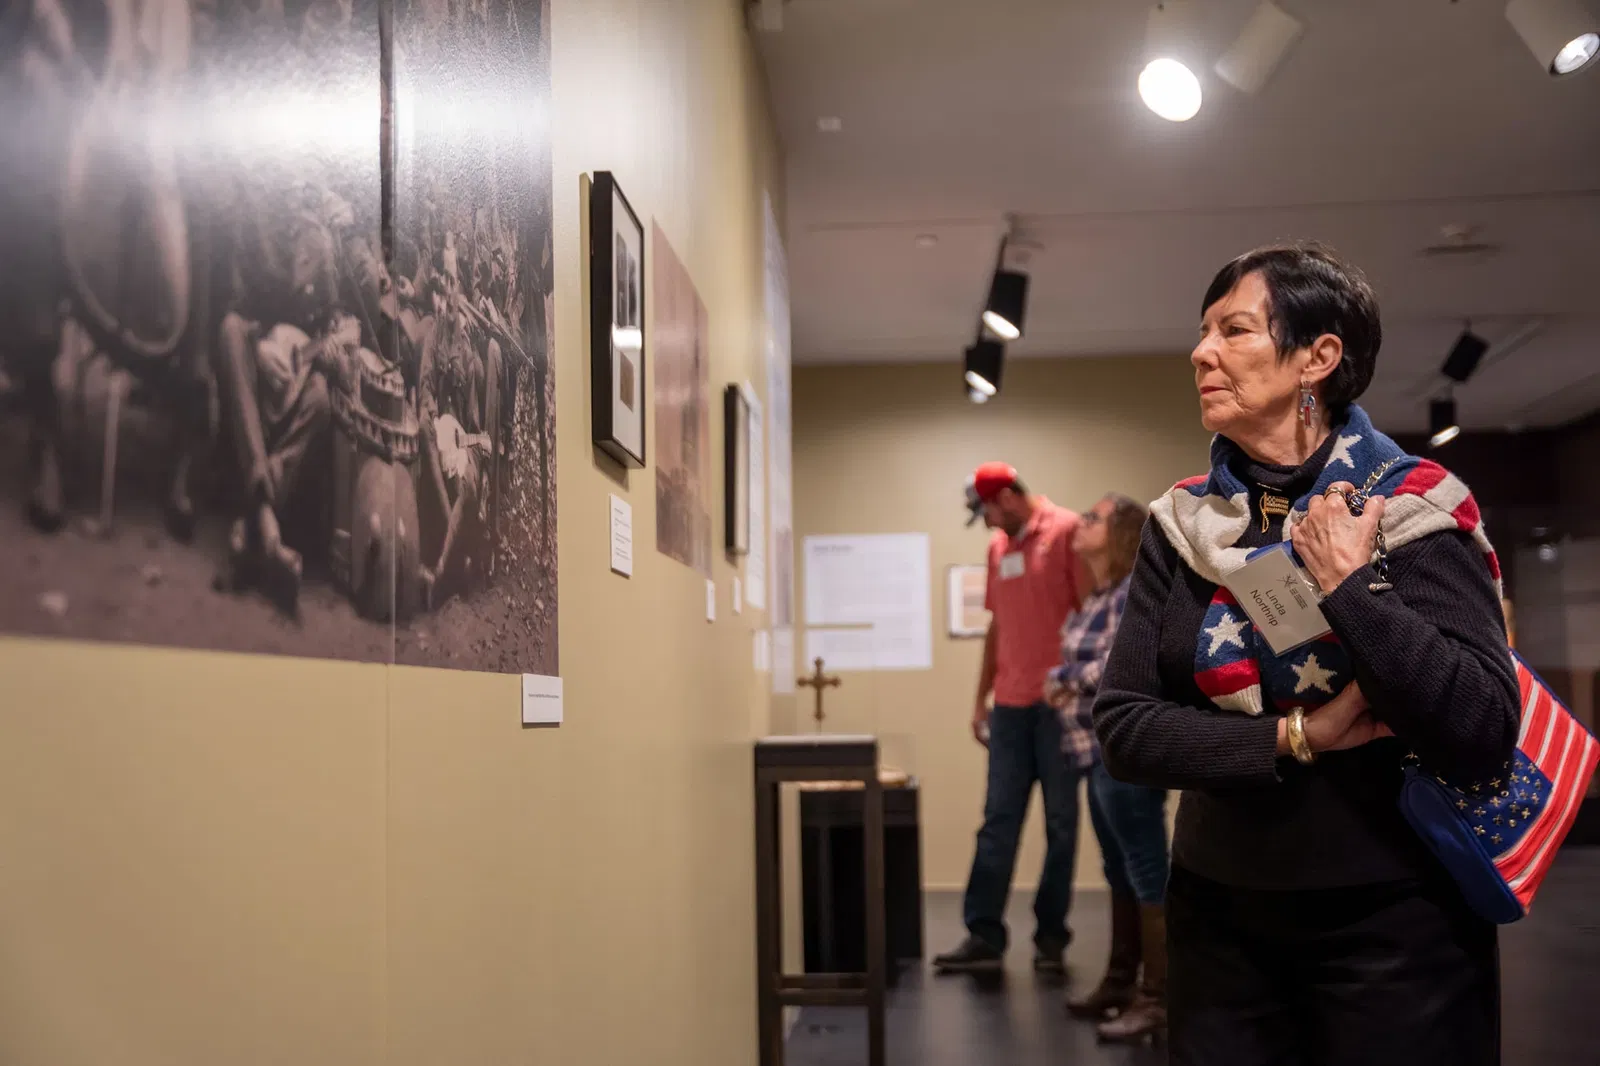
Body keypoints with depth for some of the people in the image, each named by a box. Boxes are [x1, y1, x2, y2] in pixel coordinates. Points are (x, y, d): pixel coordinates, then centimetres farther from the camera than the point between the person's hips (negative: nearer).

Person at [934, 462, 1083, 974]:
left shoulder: (1067, 531, -6)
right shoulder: (997, 546, 14)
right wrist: (981, 699, 16)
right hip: (1010, 704, 6)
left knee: (1061, 824, 3)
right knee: (997, 823, 4)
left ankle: (1050, 937, 11)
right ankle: (984, 935, 6)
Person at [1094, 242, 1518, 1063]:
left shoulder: (1416, 510, -9)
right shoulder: (1182, 525, 1)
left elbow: (1483, 736, -18)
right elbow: (1121, 727, -6)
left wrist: (1345, 585, -19)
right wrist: (1295, 737, -16)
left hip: (1394, 920, -3)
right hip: (1220, 917, 3)